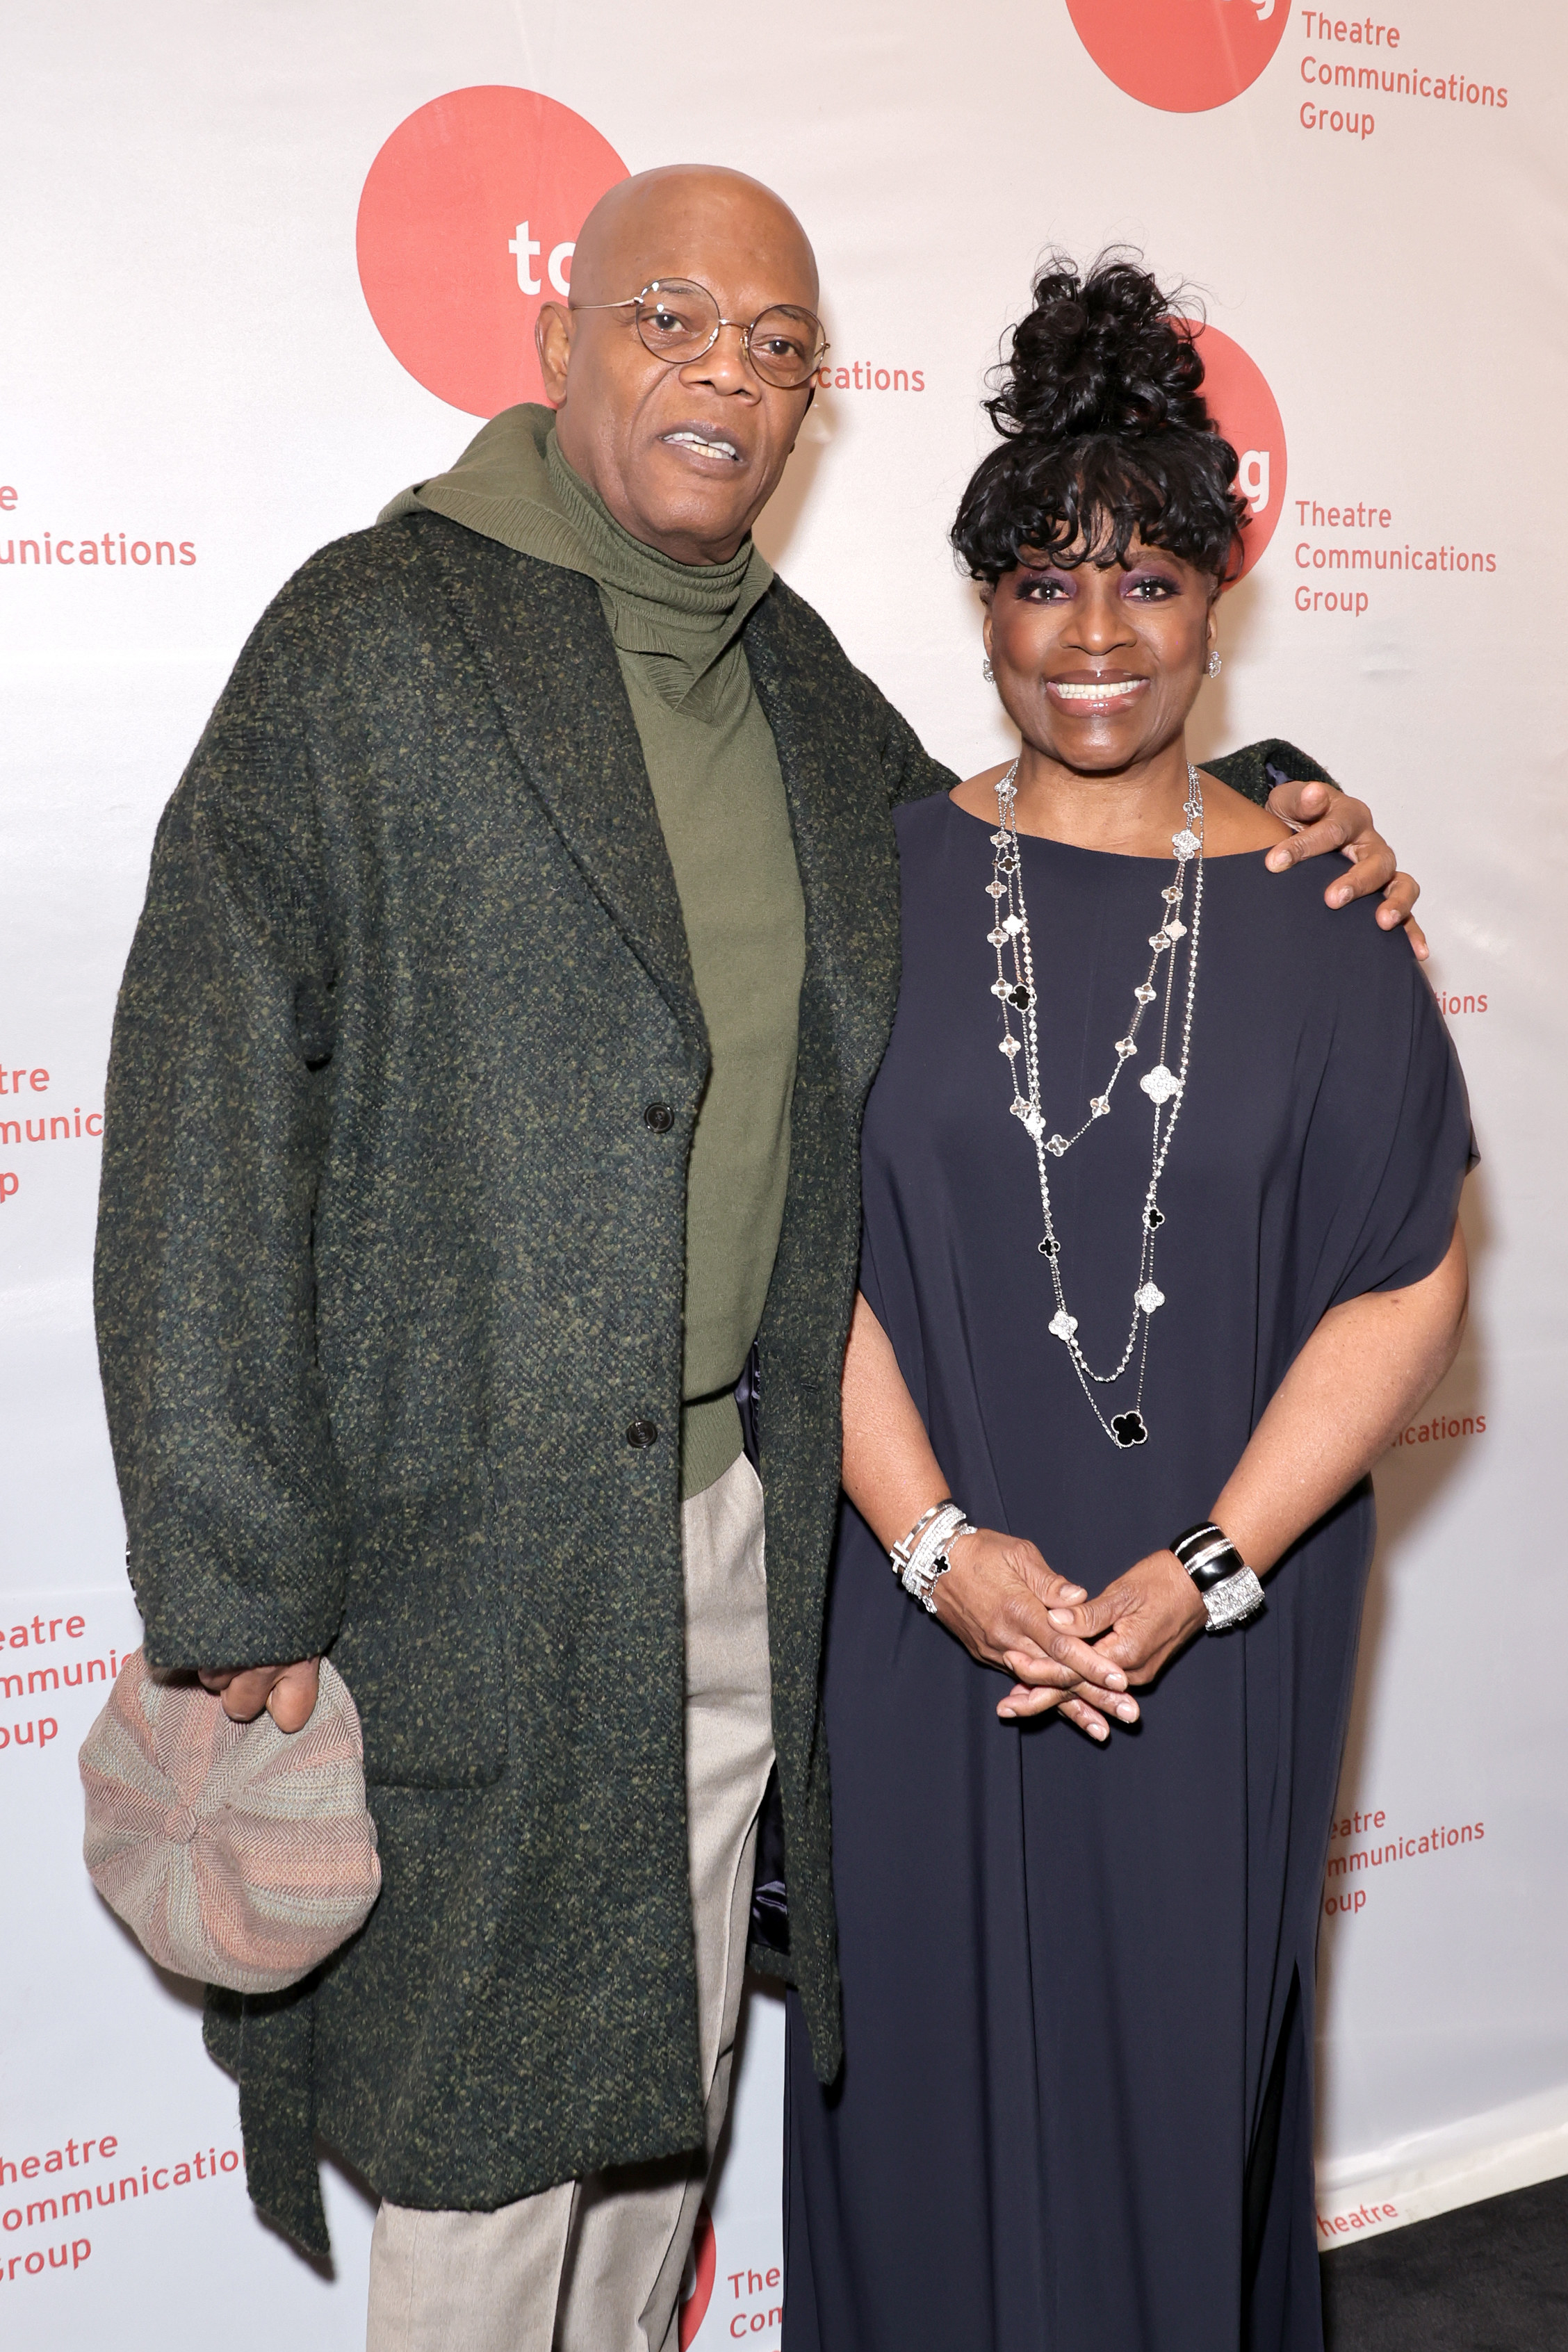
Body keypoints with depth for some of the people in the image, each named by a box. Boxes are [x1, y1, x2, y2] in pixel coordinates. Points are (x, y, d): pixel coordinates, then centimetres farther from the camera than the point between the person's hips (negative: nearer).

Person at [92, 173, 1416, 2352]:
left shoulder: (804, 685, 9)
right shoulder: (374, 635, -10)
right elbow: (203, 1106, -14)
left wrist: (1264, 808, 9)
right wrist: (239, 1573, -17)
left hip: (741, 1519, 6)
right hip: (468, 1534, -6)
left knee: (667, 2063, 20)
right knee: (488, 2101, 8)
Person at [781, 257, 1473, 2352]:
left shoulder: (1314, 917, -1)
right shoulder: (884, 884, 0)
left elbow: (1406, 1284, -3)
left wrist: (1203, 1571, -11)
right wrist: (940, 1541, -14)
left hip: (1218, 1641, 0)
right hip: (920, 1617, 0)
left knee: (1179, 2066, 13)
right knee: (930, 2066, 11)